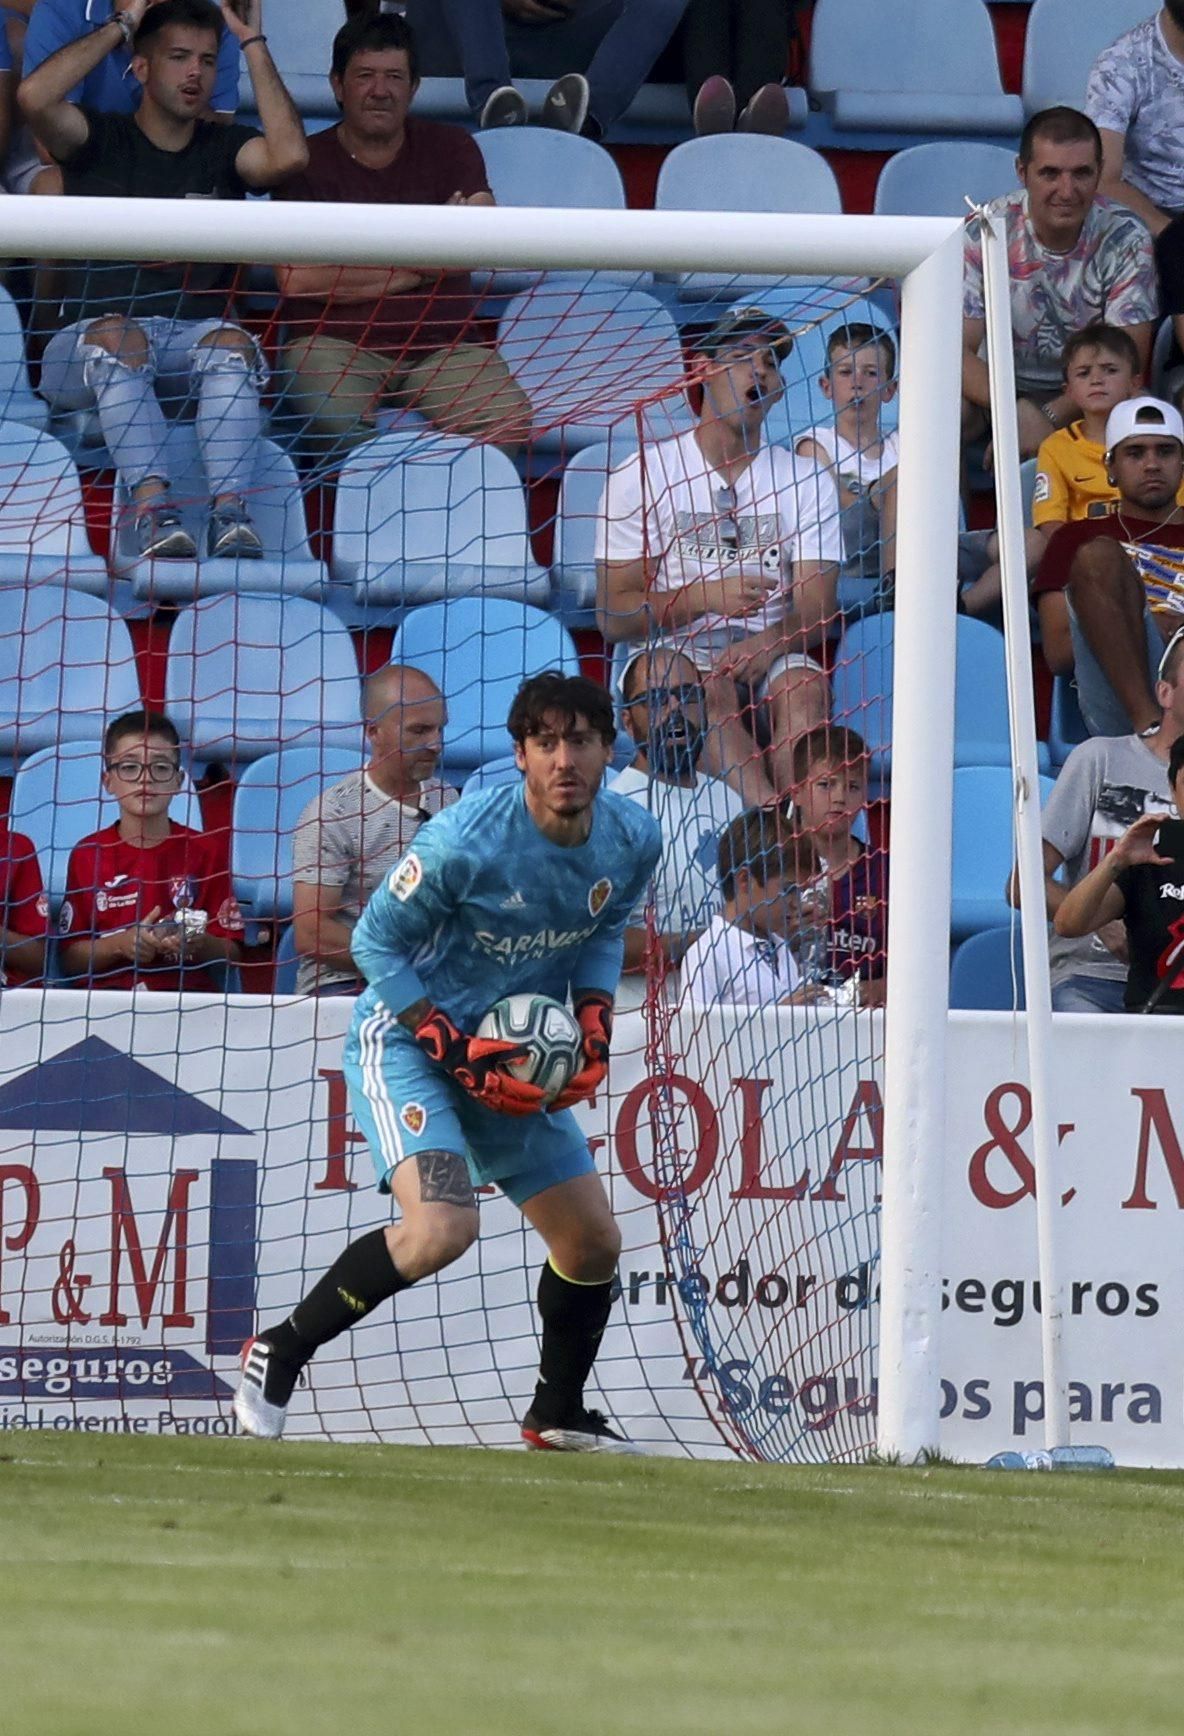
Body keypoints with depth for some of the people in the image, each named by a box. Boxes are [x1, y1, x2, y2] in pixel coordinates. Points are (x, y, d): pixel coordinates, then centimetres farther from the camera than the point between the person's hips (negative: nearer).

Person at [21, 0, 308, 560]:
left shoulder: (224, 149, 16)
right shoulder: (101, 141, 11)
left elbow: (288, 156, -8)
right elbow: (35, 96, -11)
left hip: (191, 341, 2)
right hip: (82, 350, -2)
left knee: (231, 341, -33)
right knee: (119, 337, -37)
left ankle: (230, 512, -48)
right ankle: (152, 507, -50)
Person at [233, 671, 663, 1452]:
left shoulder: (634, 840, -8)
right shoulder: (466, 841, -26)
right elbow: (376, 942, -15)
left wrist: (595, 1020, -2)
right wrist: (457, 1052, -21)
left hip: (521, 1056, 7)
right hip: (407, 1039, -7)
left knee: (594, 1244, 8)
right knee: (443, 1227, -28)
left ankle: (558, 1414, 33)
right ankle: (278, 1353, -11)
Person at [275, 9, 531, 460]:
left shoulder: (449, 148, 12)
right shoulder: (308, 161, 4)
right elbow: (297, 278, -11)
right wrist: (416, 269, -6)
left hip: (442, 345, 2)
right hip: (335, 343, -2)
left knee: (508, 421, -26)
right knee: (335, 416, -36)